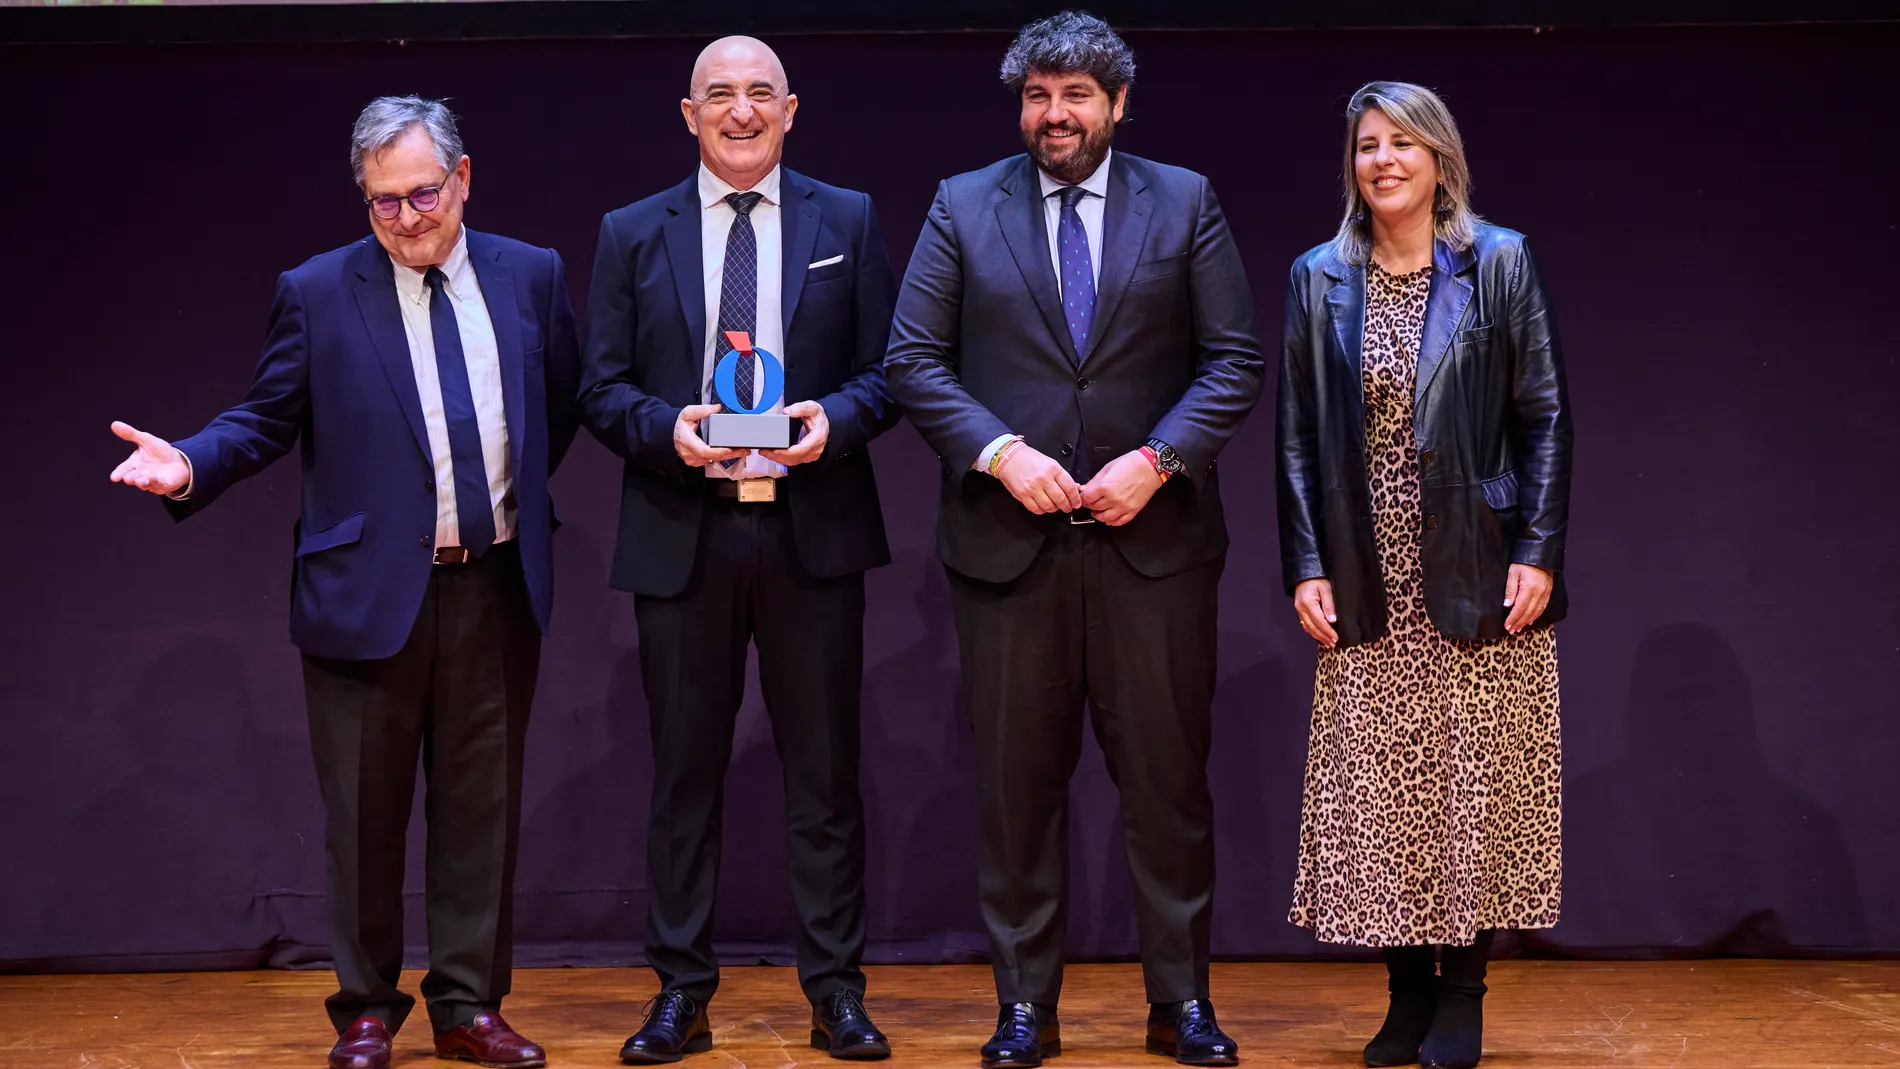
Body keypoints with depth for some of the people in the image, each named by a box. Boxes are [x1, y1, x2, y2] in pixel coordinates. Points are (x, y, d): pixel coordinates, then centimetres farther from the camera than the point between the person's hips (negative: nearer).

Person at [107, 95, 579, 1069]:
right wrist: (190, 465, -18)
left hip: (496, 589, 2)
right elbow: (267, 420, -1)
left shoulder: (531, 276, 5)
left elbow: (564, 402, 16)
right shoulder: (316, 294, -2)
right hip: (367, 590, -2)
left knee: (481, 809, 9)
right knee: (364, 816, 5)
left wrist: (521, 498, 10)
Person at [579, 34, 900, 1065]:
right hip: (683, 533, 0)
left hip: (812, 527, 0)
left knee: (825, 770, 4)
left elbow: (887, 369, 5)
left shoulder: (848, 222, 8)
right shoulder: (632, 235, 8)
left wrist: (835, 419, -14)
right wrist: (667, 430, -14)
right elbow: (602, 389, 5)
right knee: (685, 772, 6)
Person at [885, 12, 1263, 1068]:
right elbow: (914, 358, 2)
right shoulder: (963, 206, 6)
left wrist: (1157, 458, -11)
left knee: (1169, 776, 5)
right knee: (1020, 781, 6)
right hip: (1009, 536, 1)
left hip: (1152, 534, 0)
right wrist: (1000, 452, -11)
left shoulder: (1185, 202, 5)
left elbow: (1238, 359, 2)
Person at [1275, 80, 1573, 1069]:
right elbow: (1297, 434, 7)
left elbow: (1545, 417, 0)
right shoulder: (1318, 281, 7)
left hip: (1478, 578, -2)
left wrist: (1539, 553, -8)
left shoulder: (1500, 265, 2)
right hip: (1369, 583, 2)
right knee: (1377, 791, 2)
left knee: (1476, 785, 1)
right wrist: (1306, 566, -1)